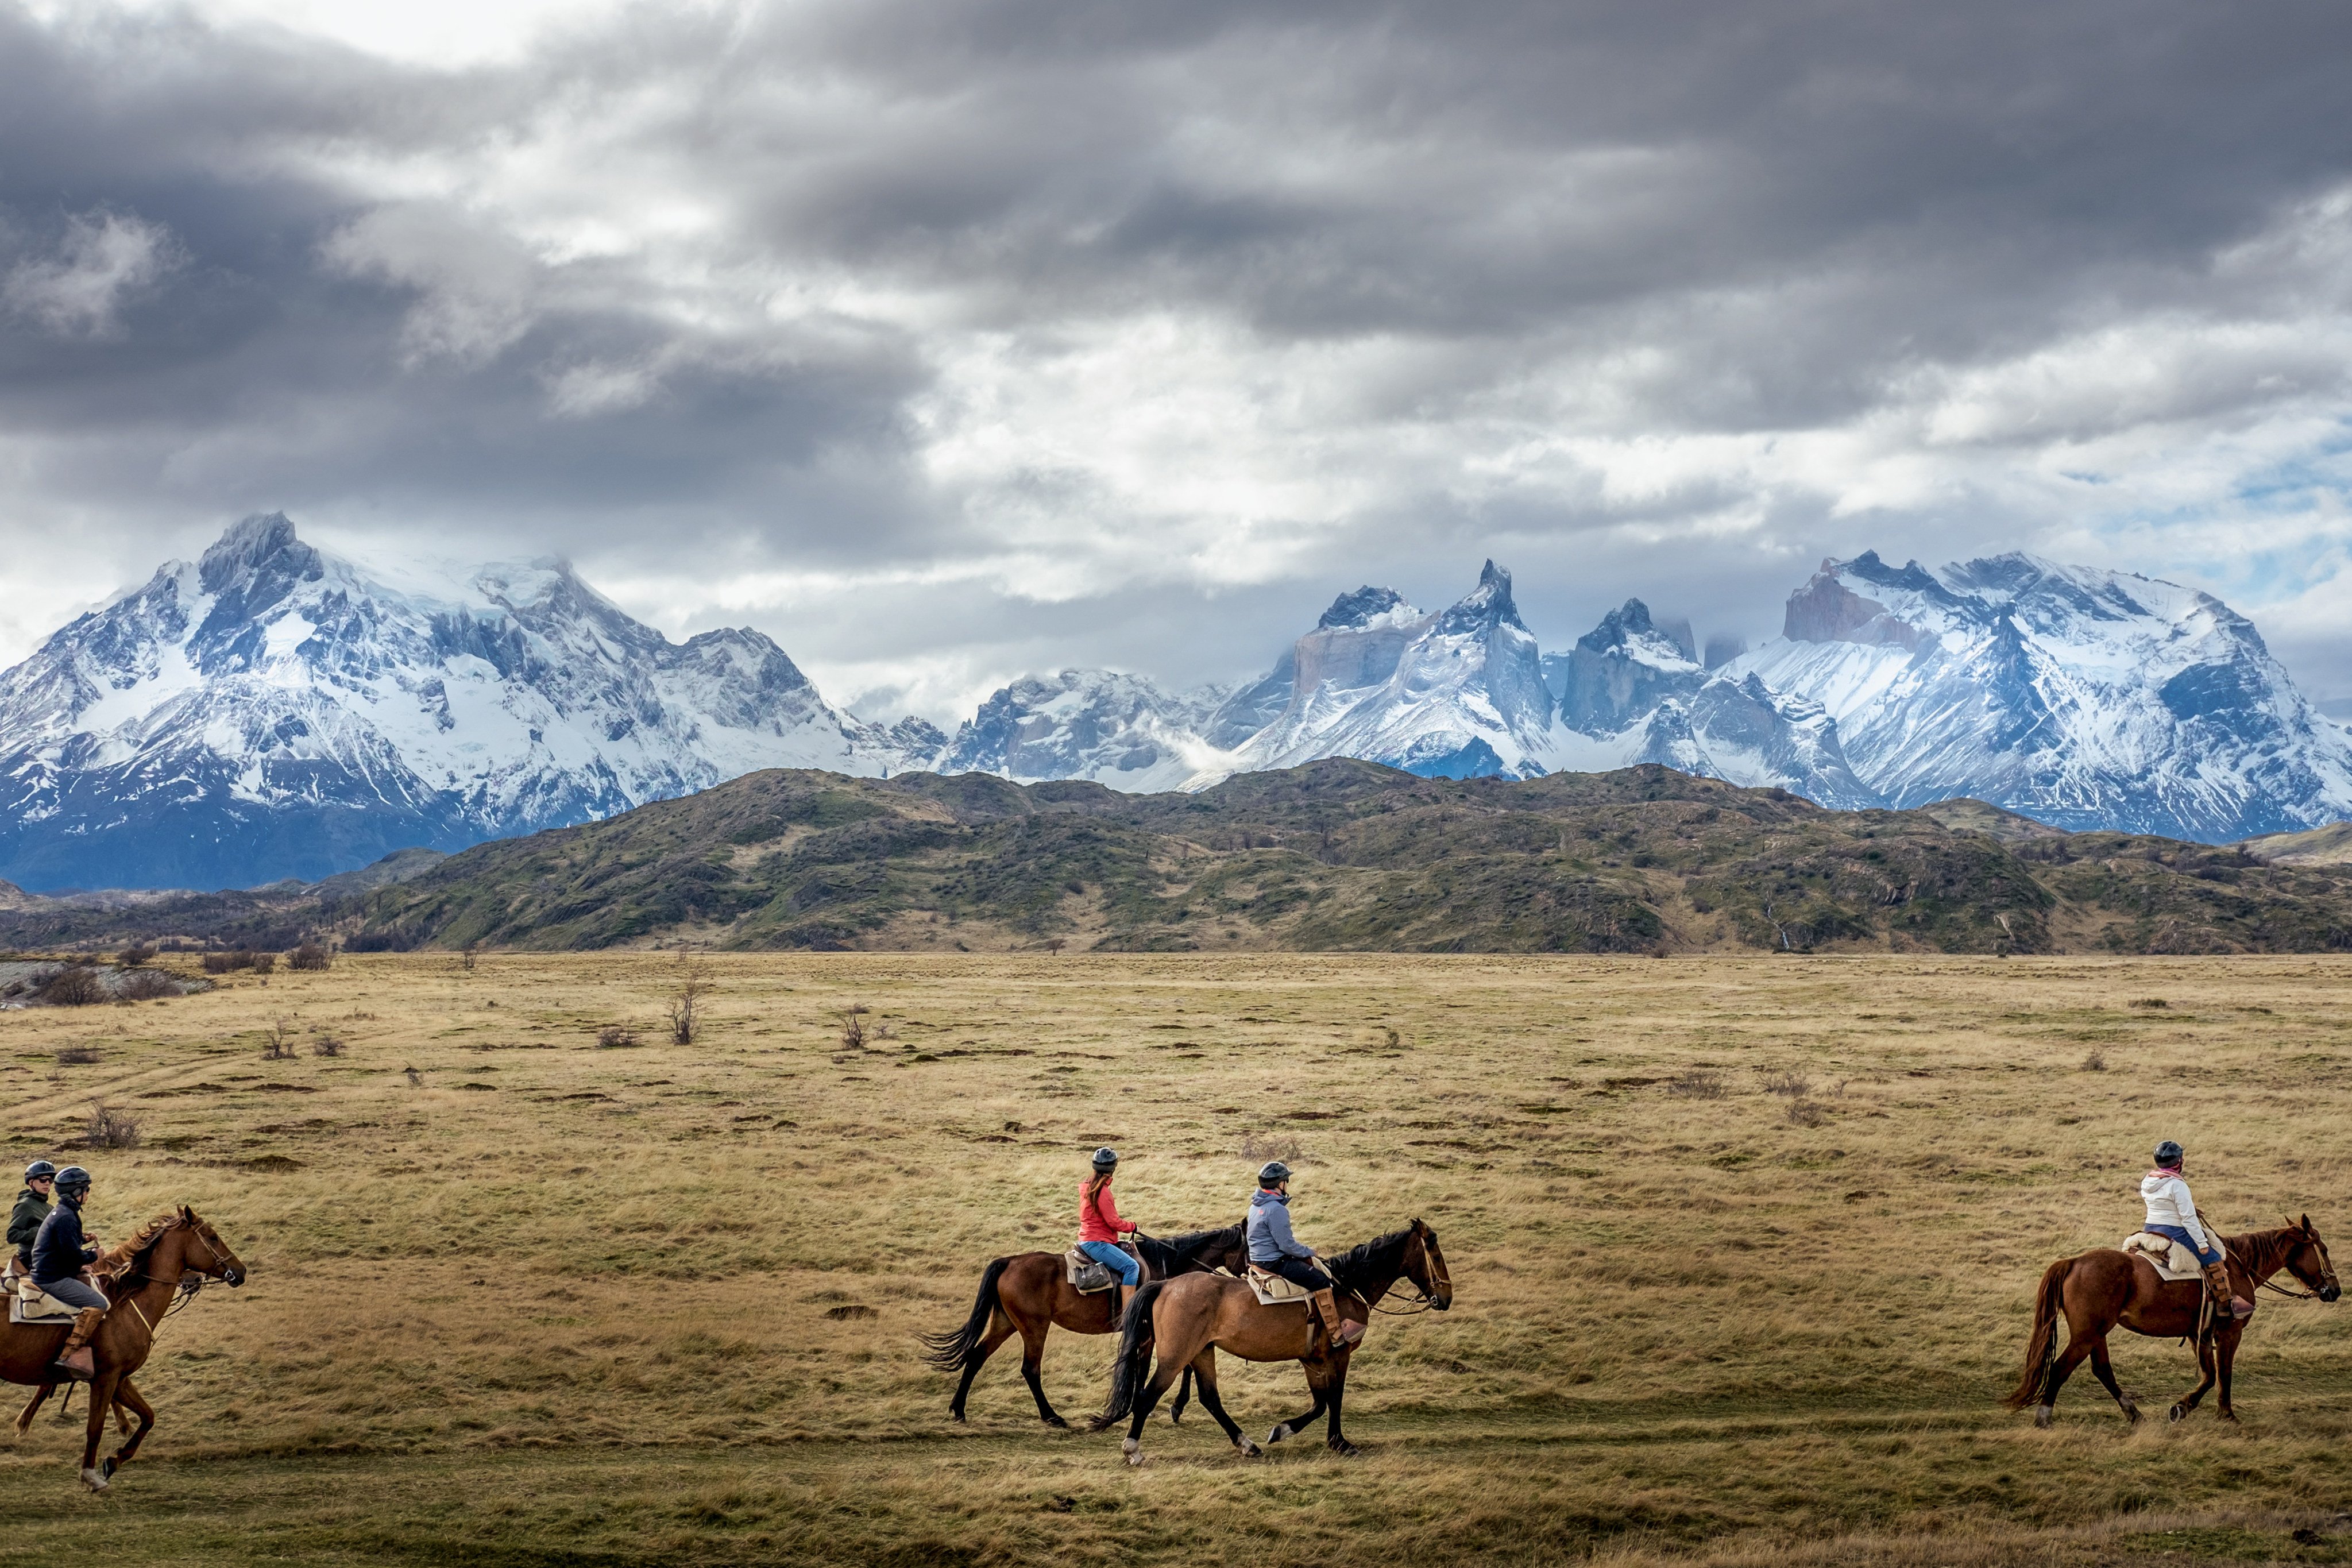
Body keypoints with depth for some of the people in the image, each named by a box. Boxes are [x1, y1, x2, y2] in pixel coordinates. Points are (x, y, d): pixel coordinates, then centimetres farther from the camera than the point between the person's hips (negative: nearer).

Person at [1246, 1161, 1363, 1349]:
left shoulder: (1256, 1205, 10)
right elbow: (1286, 1245, -22)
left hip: (1260, 1260, 11)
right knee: (1320, 1280, -14)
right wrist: (1308, 1252, -5)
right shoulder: (1277, 1209, -22)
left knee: (1313, 1268, 22)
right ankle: (1337, 1335, -15)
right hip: (1275, 1263, -11)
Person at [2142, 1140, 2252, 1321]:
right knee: (2213, 1259, 0)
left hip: (2150, 1229, 7)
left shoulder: (2147, 1182, 6)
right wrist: (2202, 1243, -15)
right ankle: (2225, 1303, 1)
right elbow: (2188, 1218, -20)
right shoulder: (2177, 1185, -18)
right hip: (2174, 1232, -7)